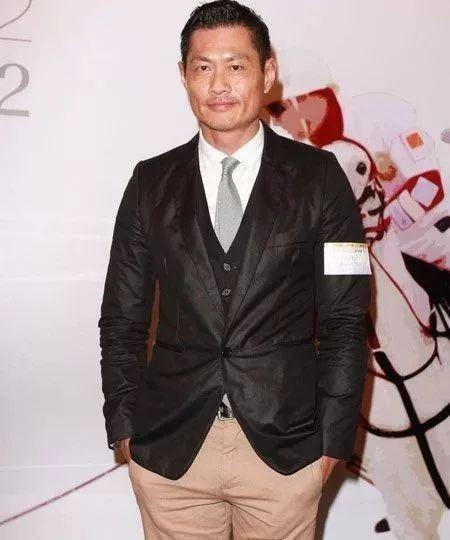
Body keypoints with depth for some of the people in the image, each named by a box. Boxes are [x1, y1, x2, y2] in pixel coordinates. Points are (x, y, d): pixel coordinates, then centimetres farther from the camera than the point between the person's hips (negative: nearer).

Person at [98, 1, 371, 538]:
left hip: (285, 447, -1)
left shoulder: (318, 176, 0)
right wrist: (124, 426, 3)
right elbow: (121, 318, 8)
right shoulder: (151, 182, 5)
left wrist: (333, 438, -3)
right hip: (168, 446, 1)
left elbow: (344, 318, 0)